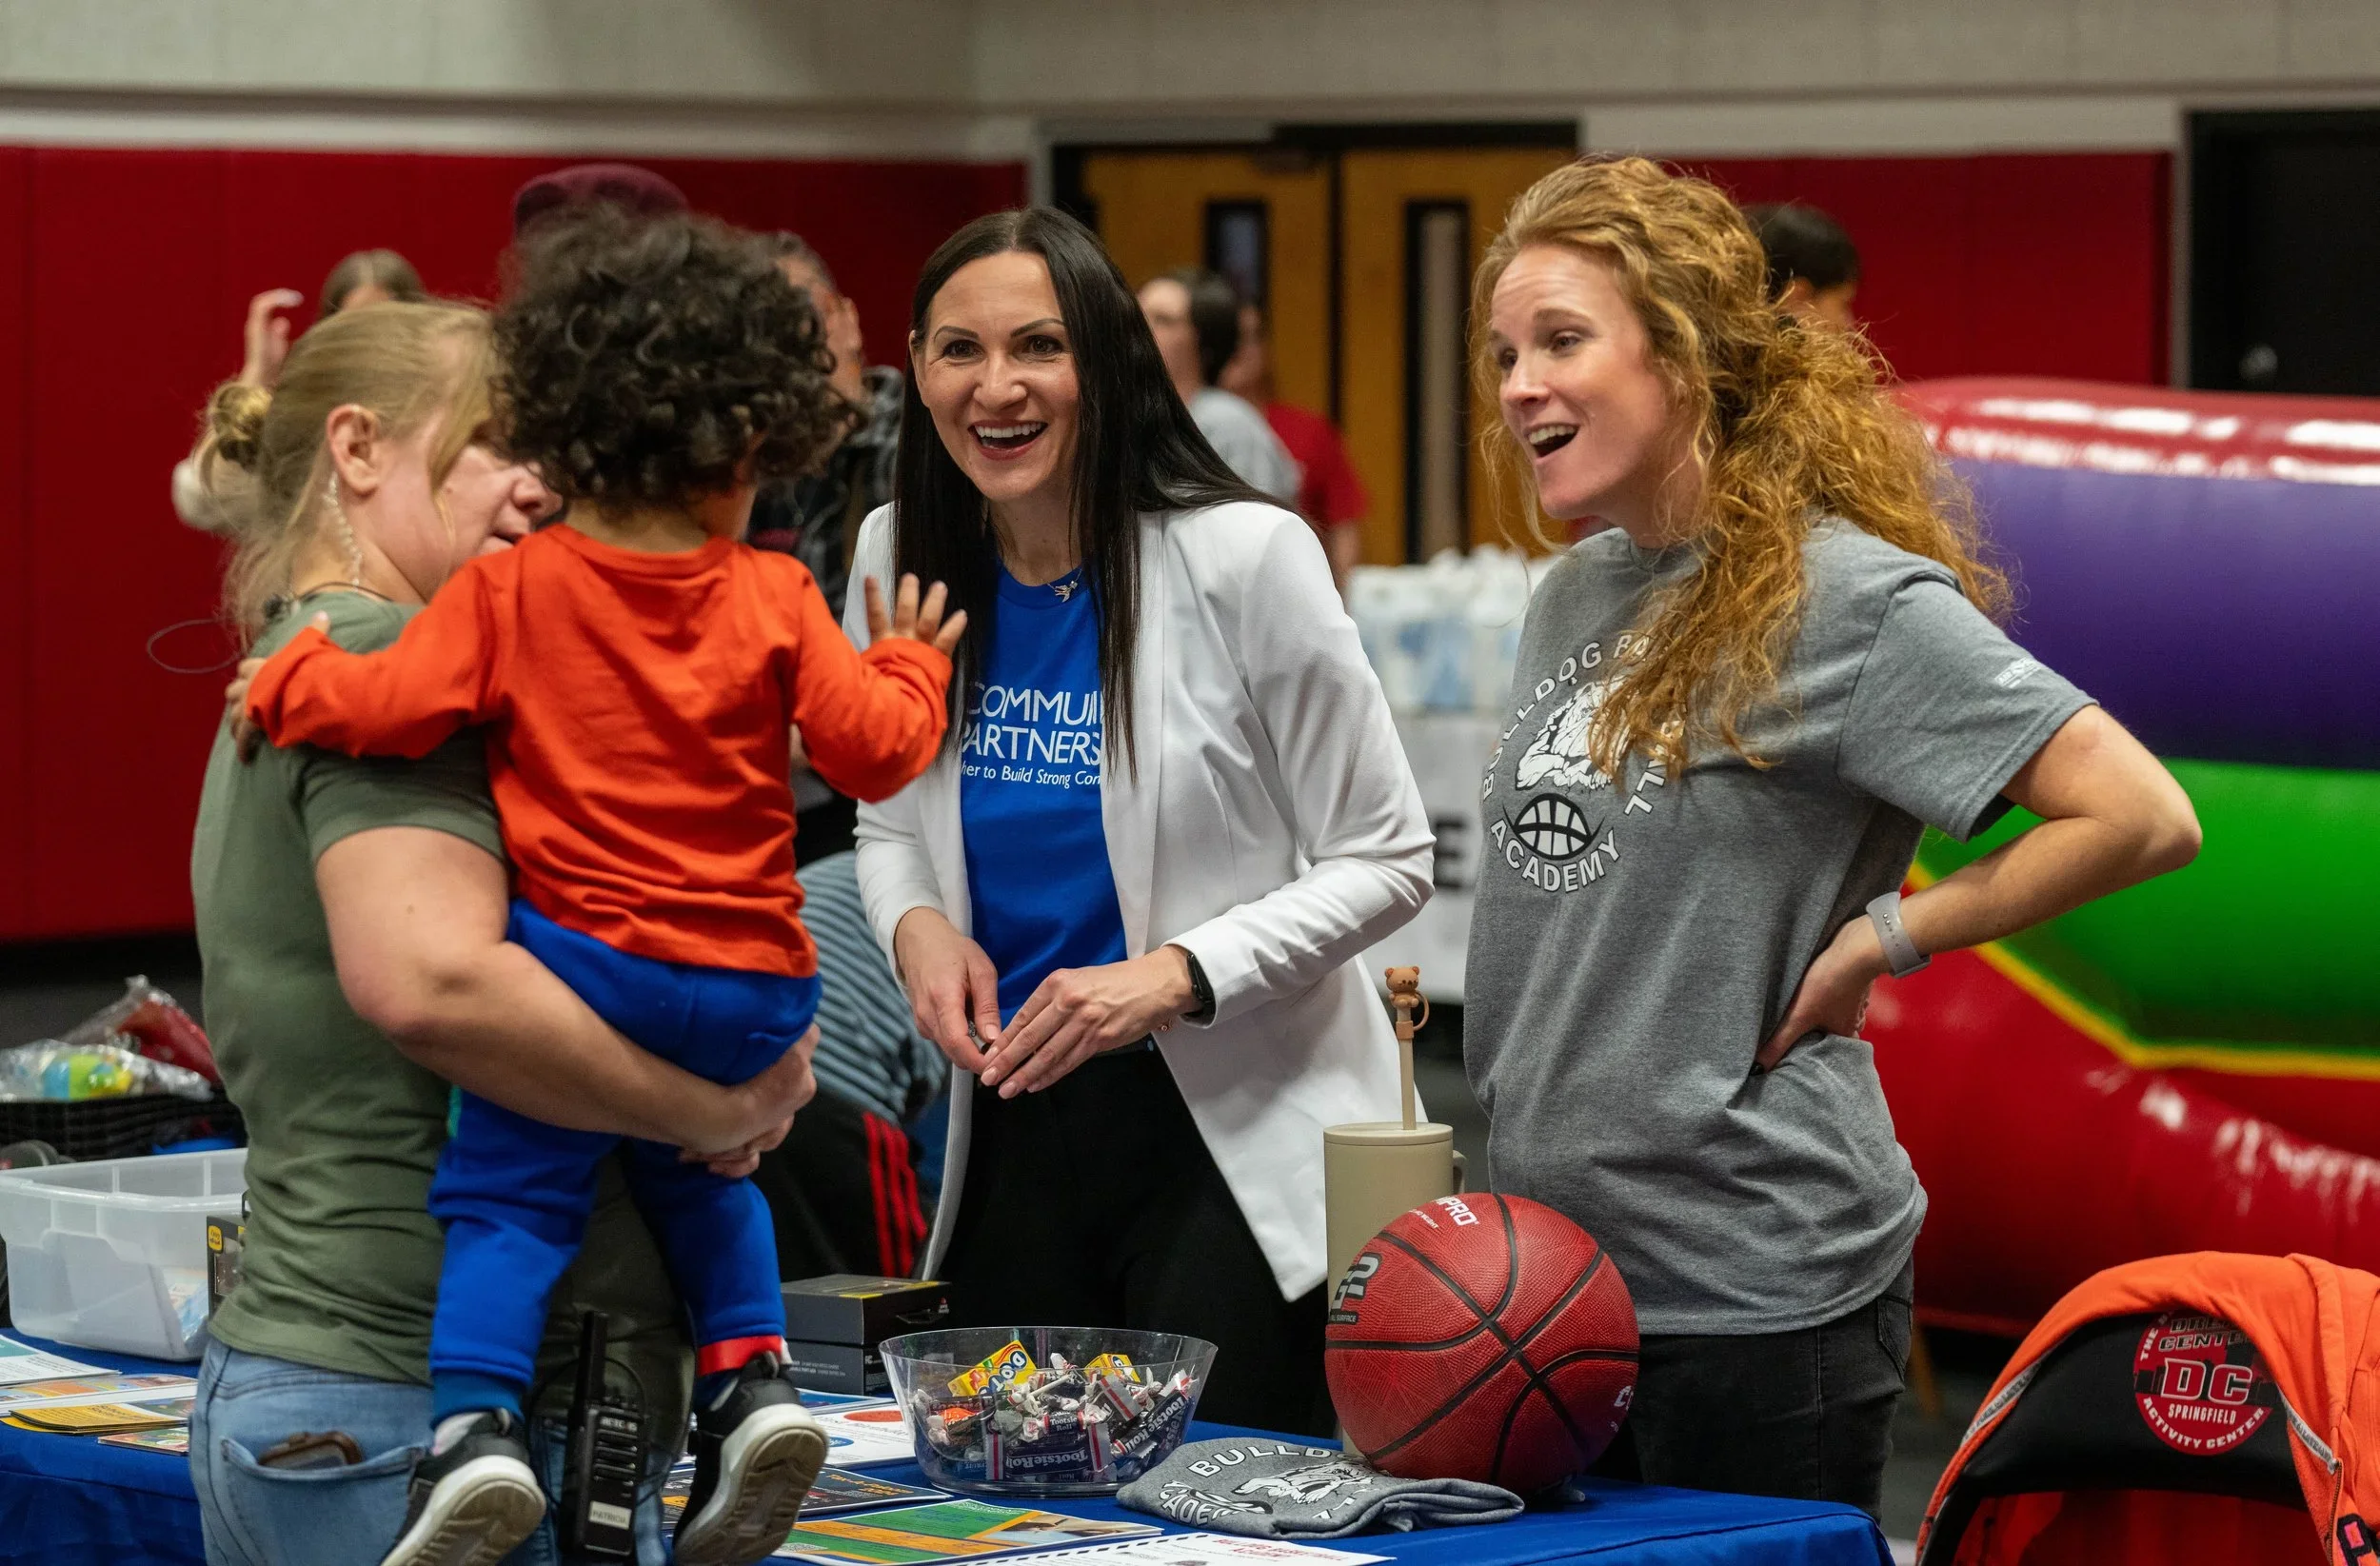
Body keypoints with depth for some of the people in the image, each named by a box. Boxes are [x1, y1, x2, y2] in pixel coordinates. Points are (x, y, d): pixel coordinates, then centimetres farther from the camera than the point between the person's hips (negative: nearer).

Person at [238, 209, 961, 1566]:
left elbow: (390, 708, -12)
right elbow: (876, 750, 2)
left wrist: (288, 682, 7)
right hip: (751, 989, 3)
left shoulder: (509, 594, -5)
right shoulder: (774, 600, 0)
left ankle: (475, 1426, -17)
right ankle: (750, 1376, 9)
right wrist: (910, 666, 22)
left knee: (510, 1195, 2)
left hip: (582, 957, -3)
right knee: (696, 1167, 27)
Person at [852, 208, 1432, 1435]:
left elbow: (1385, 861, -8)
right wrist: (915, 924, -5)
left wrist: (1178, 975, -21)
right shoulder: (904, 557, 3)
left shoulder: (1241, 558, -12)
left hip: (1235, 1138, -5)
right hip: (1012, 1135, 5)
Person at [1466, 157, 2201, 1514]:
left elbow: (2143, 818, -19)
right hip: (1553, 1255, 8)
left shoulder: (1846, 599, -13)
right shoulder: (1574, 597, 11)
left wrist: (1878, 941, -15)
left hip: (1757, 1288, -8)